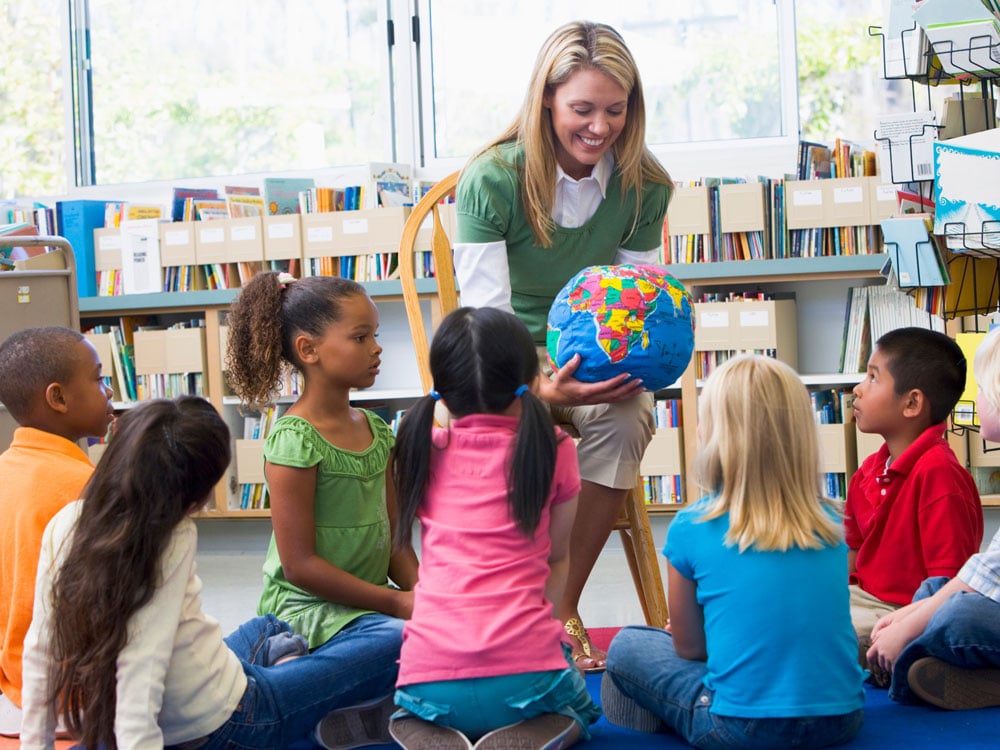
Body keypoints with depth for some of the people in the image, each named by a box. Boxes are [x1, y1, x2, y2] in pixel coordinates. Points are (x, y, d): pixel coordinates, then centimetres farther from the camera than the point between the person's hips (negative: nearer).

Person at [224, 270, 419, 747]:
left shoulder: (376, 431, 10)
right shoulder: (296, 439, -14)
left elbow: (392, 538, 13)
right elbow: (299, 564, -16)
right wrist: (396, 603, -15)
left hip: (368, 604, 8)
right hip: (307, 609, -8)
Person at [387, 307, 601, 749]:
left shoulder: (422, 449, 9)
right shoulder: (553, 449, 3)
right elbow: (557, 558, 13)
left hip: (430, 683, 2)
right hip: (525, 674, -2)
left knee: (410, 712, 39)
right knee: (578, 709, 35)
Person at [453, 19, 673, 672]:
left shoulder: (644, 186, -5)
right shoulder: (491, 180, -17)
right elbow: (485, 318, -23)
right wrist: (541, 388, -43)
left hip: (599, 358, 3)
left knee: (629, 416, -31)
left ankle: (566, 603, -16)